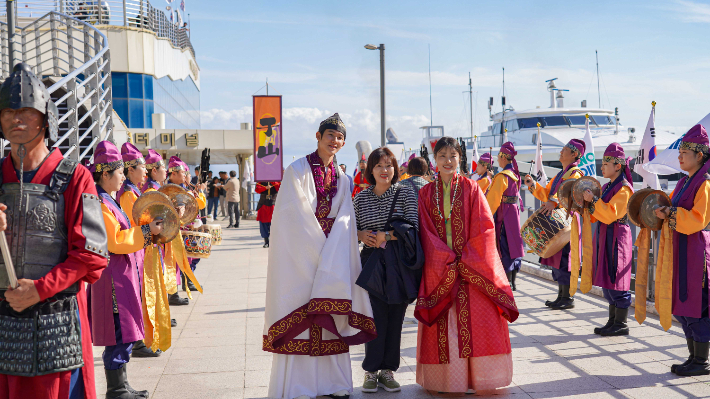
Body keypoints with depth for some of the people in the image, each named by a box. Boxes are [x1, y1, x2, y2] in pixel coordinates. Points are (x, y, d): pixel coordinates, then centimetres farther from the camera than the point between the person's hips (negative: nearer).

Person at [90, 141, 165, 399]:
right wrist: (146, 231, -16)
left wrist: (148, 230, 14)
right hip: (113, 274, -10)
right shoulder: (100, 202, -16)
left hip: (123, 272, 10)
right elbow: (113, 241, -20)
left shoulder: (110, 199, 16)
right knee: (120, 334, -5)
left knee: (125, 334, 14)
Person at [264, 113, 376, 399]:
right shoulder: (298, 170, -3)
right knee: (299, 315, -4)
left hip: (331, 255, 5)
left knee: (329, 314, 4)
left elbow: (344, 219, 6)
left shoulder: (341, 179, 13)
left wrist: (329, 253, -10)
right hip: (299, 254, -5)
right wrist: (318, 246, -12)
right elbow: (296, 215, -10)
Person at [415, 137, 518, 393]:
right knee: (443, 326, 1)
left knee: (474, 321, -5)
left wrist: (466, 260, -11)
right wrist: (447, 260, -11)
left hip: (472, 265, -1)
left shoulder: (470, 189, 3)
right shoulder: (426, 194, 8)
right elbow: (426, 232, 2)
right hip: (440, 270, 1)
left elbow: (483, 228, -3)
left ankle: (478, 377, 2)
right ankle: (448, 378, 8)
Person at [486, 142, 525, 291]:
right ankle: (512, 282, 18)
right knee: (513, 246, 11)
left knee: (504, 250, -3)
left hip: (503, 215, -8)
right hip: (515, 212, 8)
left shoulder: (501, 176, -16)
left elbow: (493, 200, -17)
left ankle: (507, 283, -1)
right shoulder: (515, 175, 9)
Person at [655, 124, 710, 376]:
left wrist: (670, 213, -19)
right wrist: (664, 212, 2)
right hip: (681, 250, 9)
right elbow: (678, 212, 21)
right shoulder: (685, 182, 15)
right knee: (682, 305, 12)